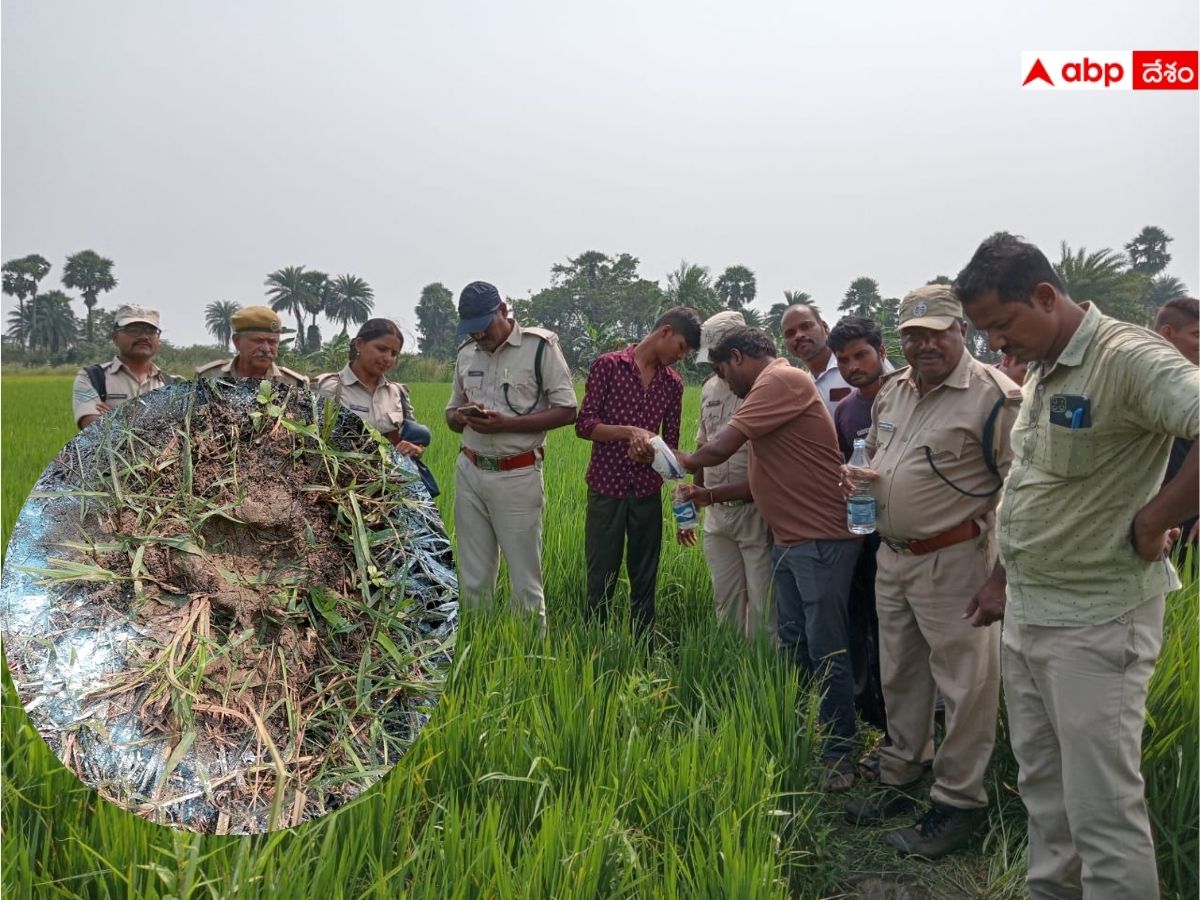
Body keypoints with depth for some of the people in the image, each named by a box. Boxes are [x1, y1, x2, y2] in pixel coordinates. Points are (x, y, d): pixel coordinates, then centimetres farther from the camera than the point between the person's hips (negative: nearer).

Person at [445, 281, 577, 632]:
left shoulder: (540, 346, -6)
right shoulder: (466, 353, 11)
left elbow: (566, 411, -8)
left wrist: (506, 423, -18)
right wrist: (463, 417, -6)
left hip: (517, 477, -5)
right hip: (469, 472, 5)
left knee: (525, 581, 1)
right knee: (473, 579, 12)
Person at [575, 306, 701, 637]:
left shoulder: (673, 383, 10)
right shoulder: (608, 365, -3)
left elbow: (671, 442, 11)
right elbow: (584, 424, -7)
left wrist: (650, 450, -12)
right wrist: (629, 432, -22)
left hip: (648, 492, 4)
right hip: (606, 488, -4)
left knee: (645, 581, 9)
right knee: (601, 581, 1)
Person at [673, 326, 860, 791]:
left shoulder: (782, 379, -14)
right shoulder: (771, 389, 18)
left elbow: (721, 447, -20)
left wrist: (688, 461, 1)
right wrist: (711, 494, 16)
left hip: (821, 539, -10)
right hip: (787, 540, 10)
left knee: (826, 652, -2)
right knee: (792, 648, 16)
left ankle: (839, 753, 9)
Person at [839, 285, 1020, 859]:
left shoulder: (993, 396, -14)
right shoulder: (893, 391, 10)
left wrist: (1001, 573, -20)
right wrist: (858, 474, 2)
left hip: (953, 561, -7)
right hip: (891, 556, 8)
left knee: (964, 685, 3)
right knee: (899, 675, 19)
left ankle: (956, 802, 18)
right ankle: (901, 779, 35)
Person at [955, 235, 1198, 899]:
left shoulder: (1128, 358, -17)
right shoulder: (1038, 373, 10)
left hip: (1096, 623, -9)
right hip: (1026, 615, 9)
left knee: (1102, 810, 0)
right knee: (1042, 788, 19)